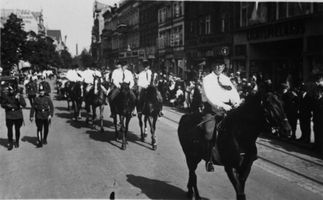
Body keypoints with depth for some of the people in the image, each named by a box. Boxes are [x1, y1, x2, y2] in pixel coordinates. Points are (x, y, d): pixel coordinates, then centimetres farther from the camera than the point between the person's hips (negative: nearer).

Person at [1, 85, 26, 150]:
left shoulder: (19, 95, -4)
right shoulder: (5, 96, 0)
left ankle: (17, 142, 27)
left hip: (18, 116, 0)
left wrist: (18, 99, -26)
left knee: (17, 130, 10)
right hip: (9, 116, 0)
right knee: (9, 130, -3)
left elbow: (24, 105, -11)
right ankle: (10, 144, 7)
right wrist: (7, 106, -12)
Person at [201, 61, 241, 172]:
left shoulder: (226, 79, 16)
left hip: (226, 109, 4)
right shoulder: (207, 79, 0)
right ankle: (209, 159, -8)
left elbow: (234, 92, 7)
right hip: (211, 109, -4)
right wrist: (222, 106, -26)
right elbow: (210, 96, -14)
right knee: (209, 131, -20)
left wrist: (236, 102, -16)